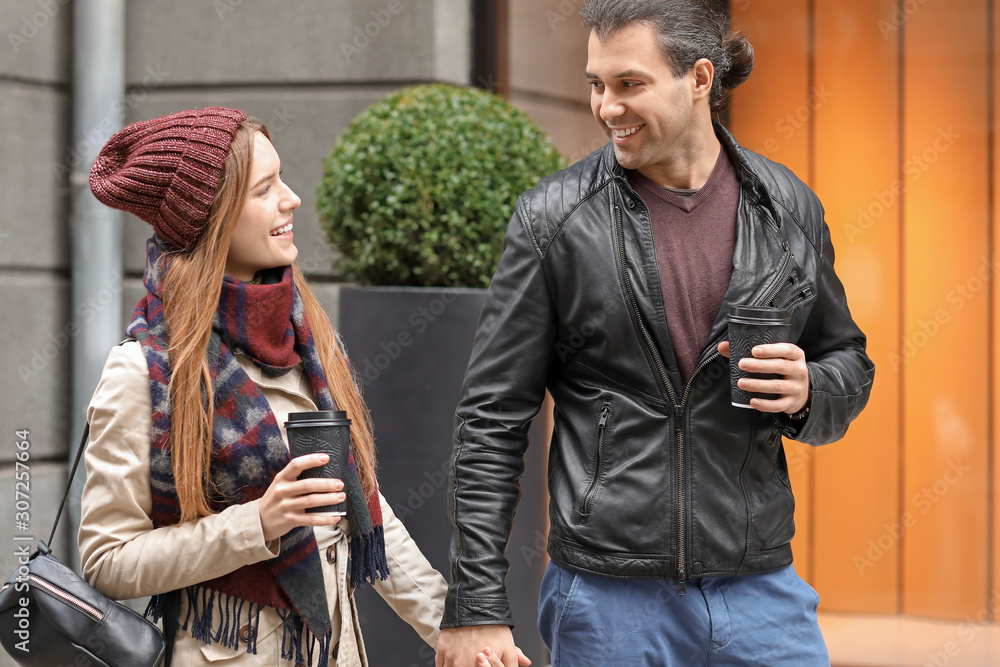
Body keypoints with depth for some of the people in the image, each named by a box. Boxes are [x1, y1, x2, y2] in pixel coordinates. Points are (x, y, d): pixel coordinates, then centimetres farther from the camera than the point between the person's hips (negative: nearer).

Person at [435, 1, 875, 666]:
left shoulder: (788, 210, 5)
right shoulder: (554, 219, -3)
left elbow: (848, 363, 17)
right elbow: (492, 421, -2)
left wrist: (807, 390, -8)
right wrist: (477, 609, -6)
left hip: (760, 588, 2)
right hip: (608, 603, -2)